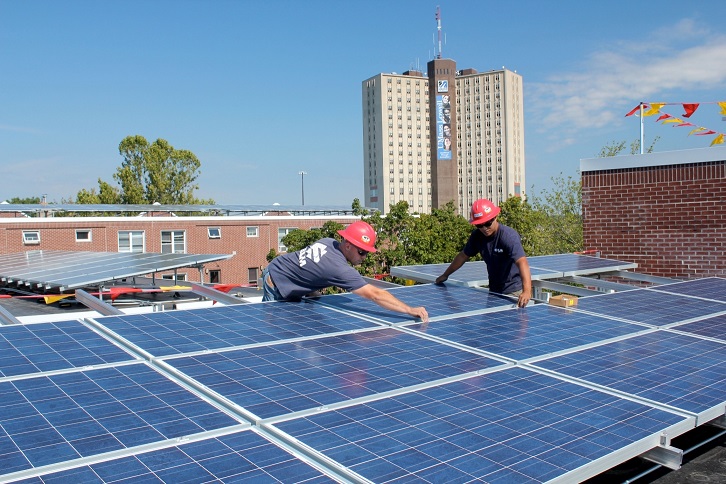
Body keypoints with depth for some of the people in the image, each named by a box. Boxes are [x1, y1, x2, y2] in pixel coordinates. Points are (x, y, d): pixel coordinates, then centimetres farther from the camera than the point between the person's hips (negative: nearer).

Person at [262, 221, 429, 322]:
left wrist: (311, 291, 4)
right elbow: (375, 295, -38)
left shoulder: (329, 242, -9)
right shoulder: (340, 269, -34)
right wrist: (410, 310, -39)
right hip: (276, 285, -8)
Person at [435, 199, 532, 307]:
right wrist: (445, 275, 21)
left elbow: (522, 262, -36)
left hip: (514, 292, -5)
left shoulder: (509, 236, -23)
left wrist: (527, 291, -50)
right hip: (493, 291, 6)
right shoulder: (477, 236, -3)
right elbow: (463, 256, 13)